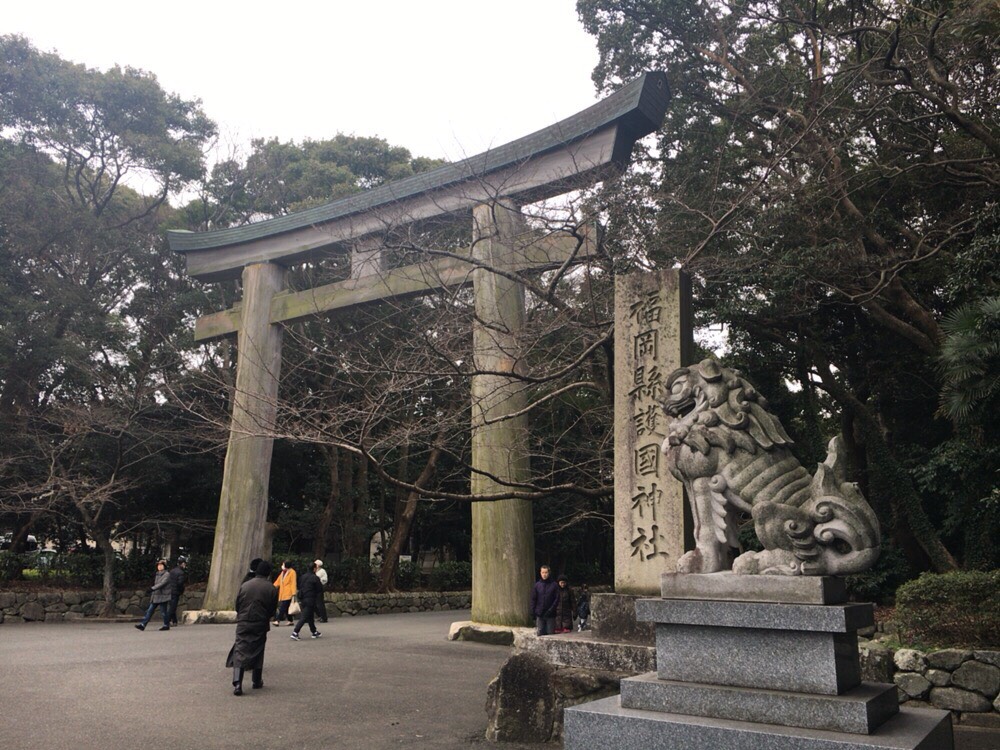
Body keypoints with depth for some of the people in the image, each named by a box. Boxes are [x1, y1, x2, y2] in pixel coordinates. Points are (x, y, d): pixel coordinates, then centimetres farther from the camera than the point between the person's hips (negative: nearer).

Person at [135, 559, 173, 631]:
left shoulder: (167, 575, -10)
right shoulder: (157, 574, 15)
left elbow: (162, 584, -21)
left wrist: (152, 588, -29)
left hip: (163, 597, -7)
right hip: (155, 596, 7)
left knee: (164, 612, 1)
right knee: (149, 610, 1)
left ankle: (166, 625, 12)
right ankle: (143, 624, -1)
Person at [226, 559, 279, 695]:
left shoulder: (245, 585, 0)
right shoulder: (272, 589, -4)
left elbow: (237, 605, 6)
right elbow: (273, 610, 1)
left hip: (243, 624, 0)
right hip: (260, 625, 0)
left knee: (239, 652, -1)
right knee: (258, 652, 15)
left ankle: (237, 683, -16)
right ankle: (257, 681, 25)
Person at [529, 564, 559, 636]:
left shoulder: (554, 585, -1)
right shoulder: (537, 585, 6)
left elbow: (557, 598, -4)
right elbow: (533, 599, 8)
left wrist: (551, 610, -13)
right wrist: (533, 611, -2)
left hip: (550, 615, -2)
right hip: (539, 615, 2)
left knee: (551, 633, 1)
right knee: (540, 633, 4)